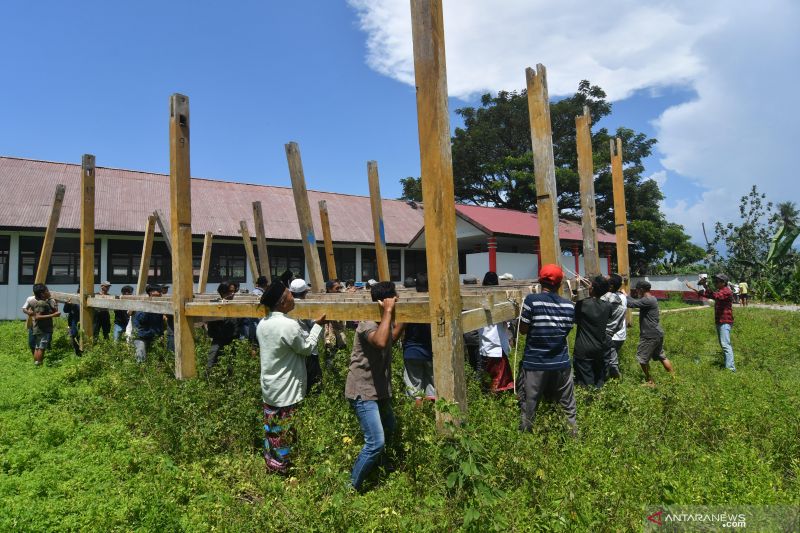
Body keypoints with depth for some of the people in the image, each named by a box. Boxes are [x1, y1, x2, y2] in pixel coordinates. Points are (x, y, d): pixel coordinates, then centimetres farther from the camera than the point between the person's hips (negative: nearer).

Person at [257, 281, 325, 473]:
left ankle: (270, 467, 29)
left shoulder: (262, 324, 2)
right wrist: (318, 325, 0)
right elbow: (307, 348, -10)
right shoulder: (289, 325, -23)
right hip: (287, 391, -8)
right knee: (285, 434, 5)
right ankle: (282, 470, 16)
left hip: (269, 388, 8)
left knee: (271, 431, 17)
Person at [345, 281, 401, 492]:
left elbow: (391, 339, 29)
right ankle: (353, 486, 5)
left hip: (379, 389, 10)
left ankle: (371, 471, 44)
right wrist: (388, 311, -35)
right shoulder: (368, 323, -22)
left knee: (390, 430, 24)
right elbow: (380, 342, -44)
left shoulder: (383, 321, 7)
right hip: (363, 391, -10)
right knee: (376, 443, -14)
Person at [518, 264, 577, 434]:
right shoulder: (569, 305, 0)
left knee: (529, 406, 9)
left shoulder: (532, 300, -12)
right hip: (561, 363, 3)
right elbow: (567, 330, 9)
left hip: (535, 363, -3)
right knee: (568, 406, 17)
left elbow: (523, 329, -8)